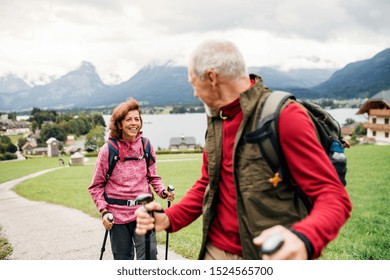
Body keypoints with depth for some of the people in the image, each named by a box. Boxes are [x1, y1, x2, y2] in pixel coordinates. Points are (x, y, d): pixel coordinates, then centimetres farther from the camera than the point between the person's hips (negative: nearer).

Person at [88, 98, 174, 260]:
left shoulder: (146, 146, 2)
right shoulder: (108, 150, -4)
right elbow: (96, 186, 1)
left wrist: (163, 191, -8)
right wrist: (103, 211, -9)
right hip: (117, 214, -1)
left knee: (149, 253, -11)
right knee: (123, 258, 12)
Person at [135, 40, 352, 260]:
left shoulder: (284, 116, -17)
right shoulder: (215, 121, 6)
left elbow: (334, 196, -20)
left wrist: (303, 239, -40)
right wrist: (169, 219, -3)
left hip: (268, 257, -6)